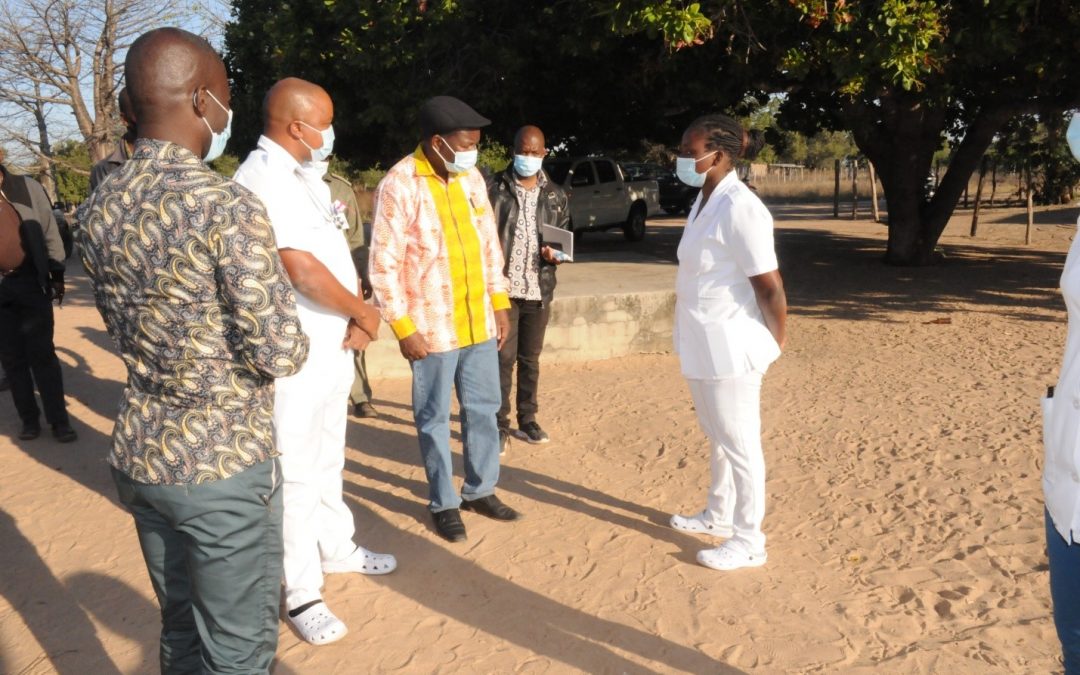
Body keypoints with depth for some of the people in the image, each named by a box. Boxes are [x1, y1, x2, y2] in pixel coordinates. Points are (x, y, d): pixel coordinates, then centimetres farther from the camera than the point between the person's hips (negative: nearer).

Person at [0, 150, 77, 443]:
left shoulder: (27, 188, 0)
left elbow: (50, 232, 5)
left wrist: (57, 275, 6)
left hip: (30, 281, -1)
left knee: (42, 353, 1)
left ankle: (59, 419, 7)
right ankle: (29, 418, 17)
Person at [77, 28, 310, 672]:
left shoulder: (100, 207, 3)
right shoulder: (227, 204, -20)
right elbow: (278, 353, -19)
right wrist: (292, 345, 1)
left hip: (139, 456, 7)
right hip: (224, 464, -7)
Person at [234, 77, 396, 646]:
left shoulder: (302, 175, 12)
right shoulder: (264, 177, -19)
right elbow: (303, 271, -26)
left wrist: (356, 316, -2)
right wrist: (366, 314, -12)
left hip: (332, 346, 9)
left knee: (327, 461, 22)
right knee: (297, 475, 2)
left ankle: (337, 549, 39)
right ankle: (302, 594, 15)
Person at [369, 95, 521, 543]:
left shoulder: (472, 178, 6)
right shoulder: (399, 184, -13)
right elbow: (384, 264, -13)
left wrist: (499, 303, 9)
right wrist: (404, 328, -14)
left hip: (479, 322, 6)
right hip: (432, 327, -6)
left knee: (484, 409, 15)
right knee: (434, 419, 8)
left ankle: (480, 490, 32)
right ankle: (444, 502, 24)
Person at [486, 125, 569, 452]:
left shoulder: (555, 195, 9)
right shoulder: (494, 188, -2)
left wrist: (556, 254, -7)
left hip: (539, 289, 4)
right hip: (502, 286, -4)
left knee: (530, 358, 13)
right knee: (503, 357, 0)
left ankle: (527, 420, 26)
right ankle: (499, 425, 11)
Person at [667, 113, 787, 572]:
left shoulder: (740, 208, -21)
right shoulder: (705, 201, 9)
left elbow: (769, 286, -20)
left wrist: (775, 342, -8)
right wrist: (693, 339, 14)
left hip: (730, 349, -9)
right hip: (702, 346, 9)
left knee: (740, 444, 3)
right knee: (718, 437, 22)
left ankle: (749, 541, 18)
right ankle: (718, 516, 40)